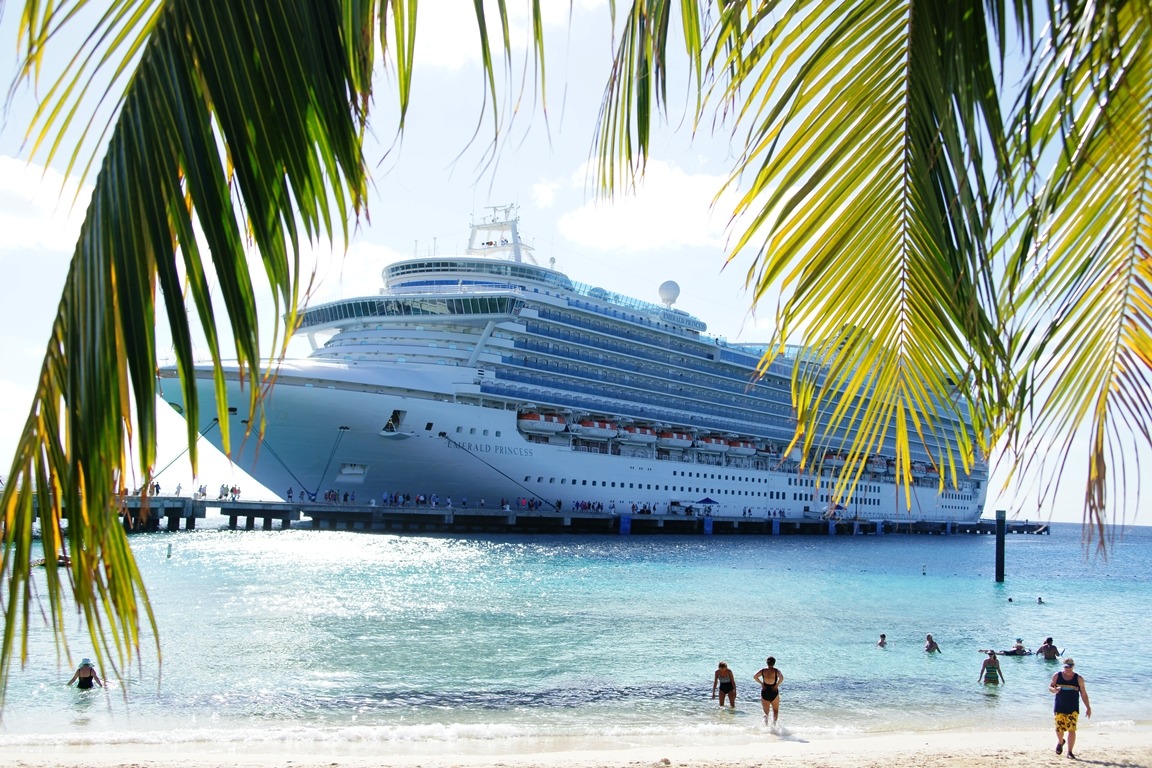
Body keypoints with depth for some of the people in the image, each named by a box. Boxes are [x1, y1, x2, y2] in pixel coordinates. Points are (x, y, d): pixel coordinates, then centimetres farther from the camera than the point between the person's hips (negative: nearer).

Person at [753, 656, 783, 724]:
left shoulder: (763, 670, 1)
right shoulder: (776, 671, -5)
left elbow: (755, 676, -11)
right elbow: (781, 678, -23)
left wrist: (761, 683, -3)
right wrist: (777, 685, -10)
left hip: (764, 692, 1)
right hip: (774, 693, -1)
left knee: (766, 712, 10)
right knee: (775, 710, 16)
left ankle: (766, 717, -23)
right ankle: (774, 721, -12)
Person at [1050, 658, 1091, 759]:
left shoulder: (1078, 679, 0)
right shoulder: (1057, 676, 2)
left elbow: (1083, 694, 4)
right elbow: (1050, 687, 9)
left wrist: (1088, 708, 2)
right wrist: (1054, 690, -16)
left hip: (1073, 708, -1)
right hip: (1059, 707, 1)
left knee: (1072, 730, -9)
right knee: (1059, 729, 2)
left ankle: (1070, 752, 1)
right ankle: (1060, 742, 36)